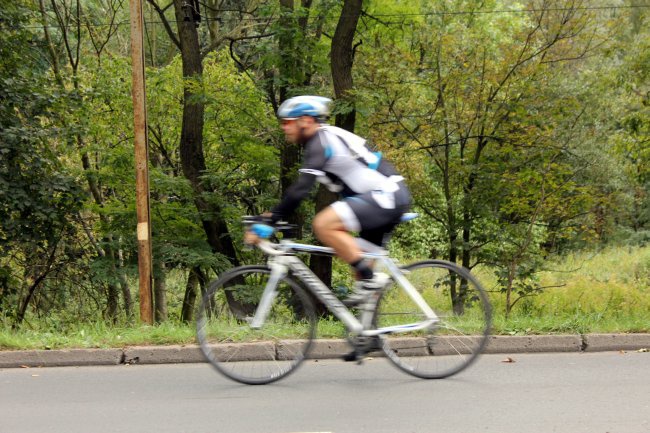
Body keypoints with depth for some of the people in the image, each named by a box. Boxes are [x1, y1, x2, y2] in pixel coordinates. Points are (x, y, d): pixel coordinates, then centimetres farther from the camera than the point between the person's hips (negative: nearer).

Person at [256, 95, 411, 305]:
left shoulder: (321, 143, -13)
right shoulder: (326, 139, 18)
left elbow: (300, 189, -22)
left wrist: (271, 219, -21)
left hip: (385, 195, -11)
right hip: (393, 196, 11)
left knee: (323, 224, -21)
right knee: (363, 257, 14)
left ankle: (370, 279, -16)